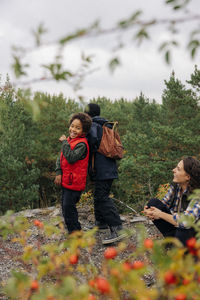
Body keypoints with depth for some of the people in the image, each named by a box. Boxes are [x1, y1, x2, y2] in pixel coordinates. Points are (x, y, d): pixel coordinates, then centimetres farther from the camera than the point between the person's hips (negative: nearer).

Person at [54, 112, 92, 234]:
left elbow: (71, 158, -31)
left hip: (74, 183, -9)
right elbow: (61, 157, 12)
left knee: (68, 209, -5)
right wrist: (58, 172, -2)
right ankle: (75, 232, 32)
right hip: (66, 181, 9)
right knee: (66, 208, 17)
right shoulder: (69, 140, 11)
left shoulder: (82, 144, -17)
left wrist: (64, 142, -22)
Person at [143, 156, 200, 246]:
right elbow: (164, 204, 2)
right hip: (175, 225, 6)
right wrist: (151, 212, -21)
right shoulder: (175, 185, -8)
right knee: (153, 202, -9)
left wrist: (160, 214, -26)